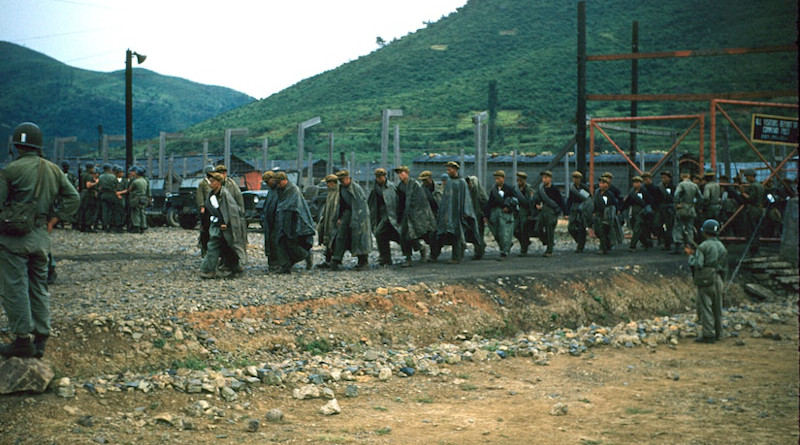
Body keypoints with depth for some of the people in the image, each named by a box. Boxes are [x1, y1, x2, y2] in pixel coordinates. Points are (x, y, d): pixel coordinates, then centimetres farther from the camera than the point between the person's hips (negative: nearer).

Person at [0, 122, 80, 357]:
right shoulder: (53, 170, 8)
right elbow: (73, 198, 8)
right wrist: (53, 220, 9)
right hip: (42, 237, 6)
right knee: (39, 287, 13)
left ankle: (23, 340, -2)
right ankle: (40, 339, 13)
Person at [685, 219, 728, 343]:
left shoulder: (703, 247, -12)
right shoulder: (722, 247, 11)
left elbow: (698, 264, -19)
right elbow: (725, 267, 15)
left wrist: (691, 256, -3)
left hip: (705, 281, -7)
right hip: (718, 279, 7)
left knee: (705, 308, -3)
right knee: (717, 308, 13)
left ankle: (708, 334, -5)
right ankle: (718, 333, 19)